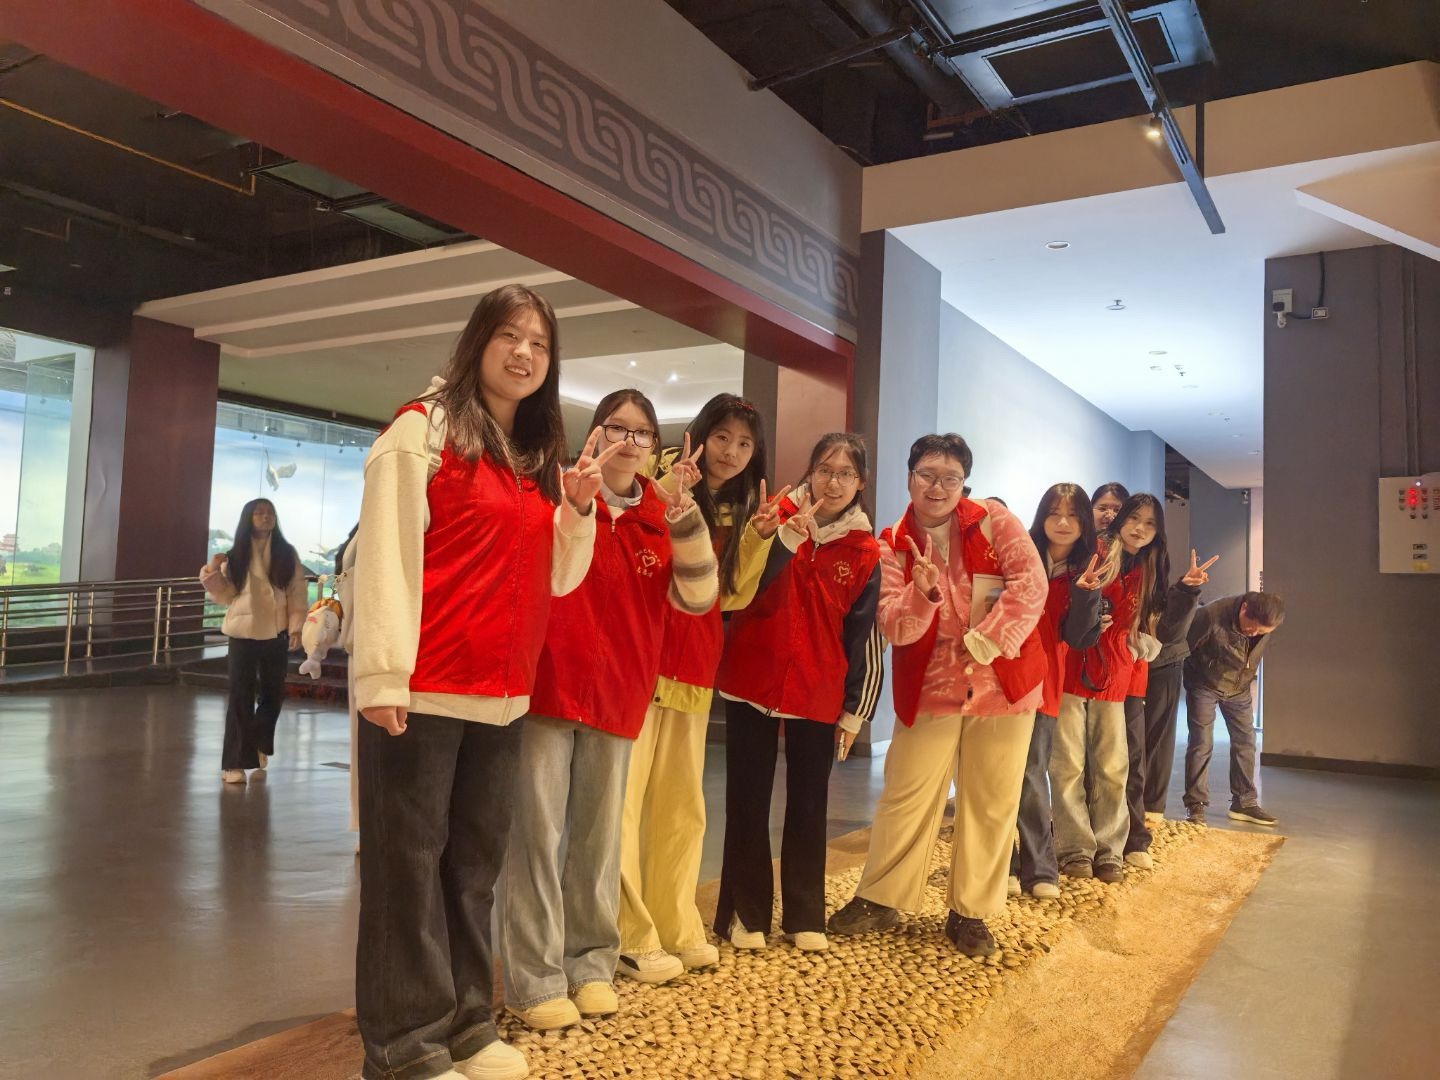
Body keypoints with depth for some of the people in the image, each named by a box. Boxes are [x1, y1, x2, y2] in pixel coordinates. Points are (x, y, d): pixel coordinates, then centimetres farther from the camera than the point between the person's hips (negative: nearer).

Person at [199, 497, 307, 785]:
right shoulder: (237, 555, 4)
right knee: (241, 696, -2)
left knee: (273, 693, 12)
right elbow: (226, 595, 5)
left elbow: (298, 592, 0)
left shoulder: (287, 553, 2)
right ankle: (235, 762, 0)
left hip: (277, 634, 1)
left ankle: (259, 745, 36)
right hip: (243, 632, -1)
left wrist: (296, 628, -7)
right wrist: (212, 573, -11)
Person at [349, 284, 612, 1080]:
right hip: (423, 690, -7)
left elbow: (557, 579, 17)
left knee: (476, 860, 14)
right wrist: (383, 674, -17)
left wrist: (578, 508, 1)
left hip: (502, 695, 7)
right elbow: (386, 555, -11)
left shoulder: (540, 459, 17)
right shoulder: (423, 430, -3)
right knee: (408, 860, 2)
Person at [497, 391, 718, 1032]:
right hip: (548, 687, -3)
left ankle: (590, 964, 26)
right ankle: (535, 979, 10)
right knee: (538, 832, 0)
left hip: (617, 695, 4)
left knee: (599, 836, 13)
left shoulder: (663, 518, 7)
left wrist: (682, 514, -15)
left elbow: (697, 598, -2)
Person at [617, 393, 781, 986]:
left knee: (682, 803, 13)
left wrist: (758, 536, -1)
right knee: (624, 795, -6)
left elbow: (732, 595, 12)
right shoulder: (661, 481, -4)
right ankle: (630, 938, 6)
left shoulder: (739, 510, 13)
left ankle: (677, 929, 25)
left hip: (695, 667, 6)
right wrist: (668, 494, -23)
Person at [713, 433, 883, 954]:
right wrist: (788, 536, -24)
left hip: (818, 695, 1)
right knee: (748, 802, 5)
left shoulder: (864, 551, 2)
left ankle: (805, 917, 23)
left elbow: (863, 636, 5)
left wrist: (855, 709, 4)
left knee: (809, 805, 10)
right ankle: (745, 914, 18)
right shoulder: (774, 517, -2)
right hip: (752, 682, -1)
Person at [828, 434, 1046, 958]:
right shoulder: (893, 544, -2)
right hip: (929, 687, 0)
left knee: (991, 803, 8)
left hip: (1003, 682, 0)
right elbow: (892, 627, -10)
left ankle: (970, 912, 23)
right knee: (906, 796, 4)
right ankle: (880, 899, 22)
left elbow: (1031, 584, -14)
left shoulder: (994, 521, -4)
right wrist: (923, 595, -30)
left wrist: (984, 642, -21)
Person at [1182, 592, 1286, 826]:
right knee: (1201, 744, -7)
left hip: (1239, 688, 5)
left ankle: (1244, 803, 20)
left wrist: (1248, 677, 13)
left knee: (1245, 742, 7)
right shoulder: (1211, 616, -34)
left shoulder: (1267, 624, -16)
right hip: (1204, 685, -5)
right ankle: (1196, 806, 1)